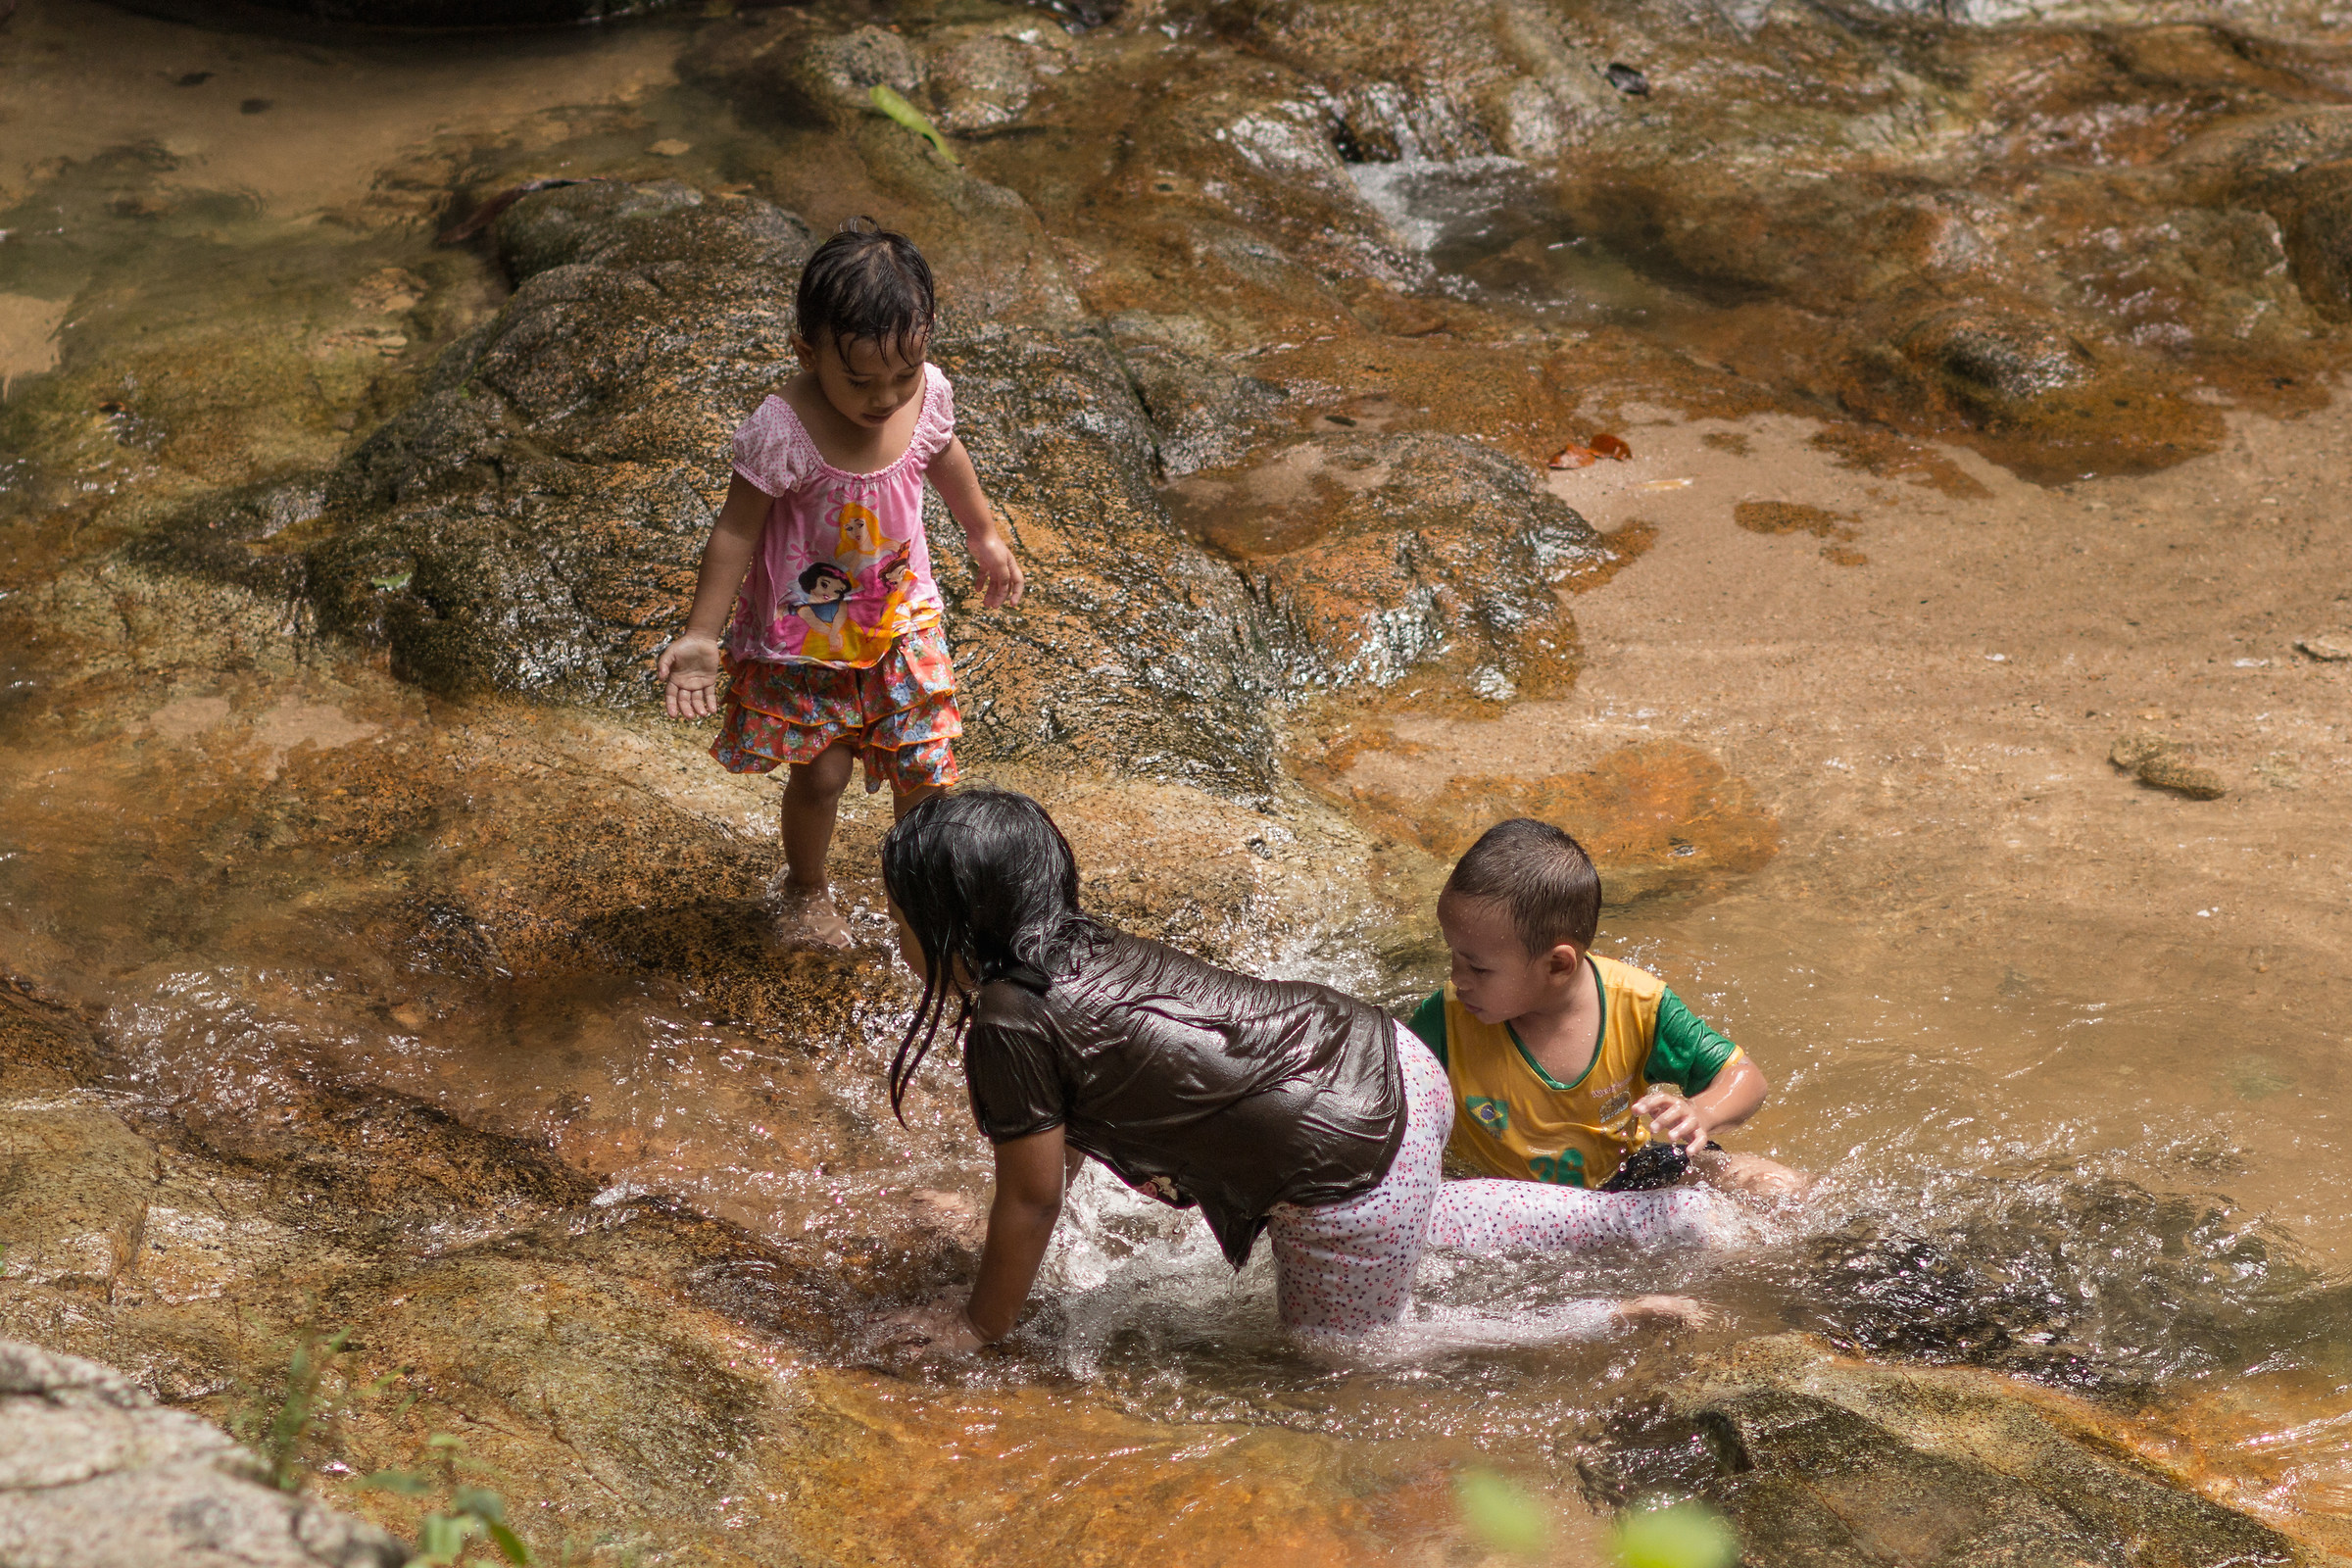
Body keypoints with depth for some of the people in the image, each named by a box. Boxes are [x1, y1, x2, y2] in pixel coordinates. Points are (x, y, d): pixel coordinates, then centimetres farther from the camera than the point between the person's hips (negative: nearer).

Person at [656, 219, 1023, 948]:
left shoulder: (929, 394, -16)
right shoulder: (782, 433, -31)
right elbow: (736, 532, -20)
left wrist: (985, 536, 22)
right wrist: (700, 637, -19)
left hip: (901, 622, 4)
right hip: (806, 638, -4)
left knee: (925, 766, 8)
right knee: (821, 773, 8)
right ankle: (805, 887, 38)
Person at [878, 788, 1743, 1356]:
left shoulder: (1012, 1024, -16)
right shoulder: (1081, 948, 9)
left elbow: (1033, 1202, -5)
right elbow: (1065, 1138, 24)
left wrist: (976, 1325, 9)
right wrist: (983, 1213, 32)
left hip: (1350, 1164, -9)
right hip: (1393, 1064, 9)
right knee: (1416, 1224, 39)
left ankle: (1620, 1322, 10)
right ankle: (1657, 1214, 34)